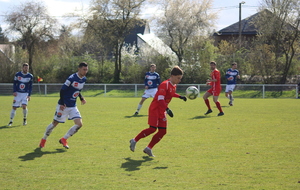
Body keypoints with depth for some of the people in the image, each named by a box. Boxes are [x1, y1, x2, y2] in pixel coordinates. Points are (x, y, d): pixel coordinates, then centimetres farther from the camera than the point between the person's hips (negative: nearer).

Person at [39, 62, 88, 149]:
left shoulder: (84, 79, 5)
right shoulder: (72, 78, -19)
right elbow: (62, 90, -18)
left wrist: (82, 98, 9)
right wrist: (62, 104, -22)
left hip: (73, 106, 7)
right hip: (64, 106, -7)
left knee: (79, 124, -6)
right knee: (55, 123, 3)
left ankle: (64, 139, 9)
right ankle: (44, 139, 25)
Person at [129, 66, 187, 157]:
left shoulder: (173, 86, 10)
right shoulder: (165, 84, -18)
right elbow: (160, 99, -27)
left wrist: (180, 96, 28)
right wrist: (167, 109, -35)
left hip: (162, 111, 9)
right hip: (155, 109, -9)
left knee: (163, 131, 1)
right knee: (153, 128, -17)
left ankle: (148, 149, 8)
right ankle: (134, 141, 1)